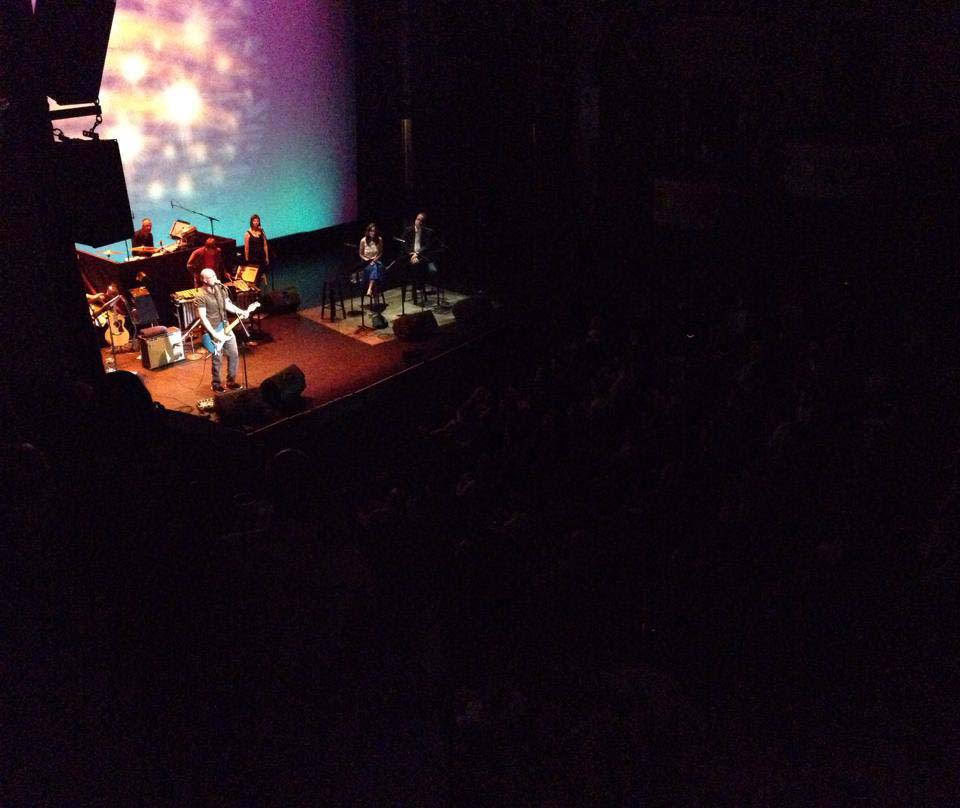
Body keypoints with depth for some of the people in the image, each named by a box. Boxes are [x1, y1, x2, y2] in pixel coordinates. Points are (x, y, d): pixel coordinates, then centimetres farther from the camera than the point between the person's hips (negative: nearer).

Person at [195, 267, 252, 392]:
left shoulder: (220, 289, 1)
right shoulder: (201, 297, -19)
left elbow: (227, 304, 11)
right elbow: (203, 318, -20)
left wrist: (242, 312, -3)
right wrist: (214, 334, -23)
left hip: (225, 327, 7)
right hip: (213, 331, -7)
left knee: (234, 355, 10)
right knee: (216, 359, 4)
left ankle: (231, 381, 26)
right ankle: (216, 384, 23)